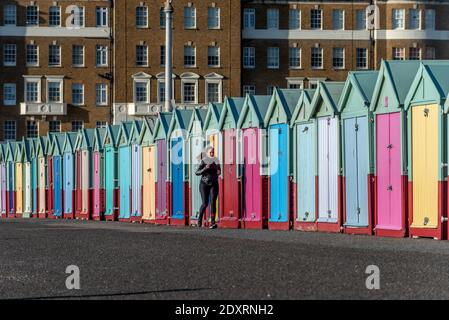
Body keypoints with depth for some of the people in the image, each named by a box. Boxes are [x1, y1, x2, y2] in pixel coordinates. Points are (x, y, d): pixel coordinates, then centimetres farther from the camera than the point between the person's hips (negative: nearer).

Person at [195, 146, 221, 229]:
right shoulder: (203, 162, -6)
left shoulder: (216, 161, 6)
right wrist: (205, 168, -26)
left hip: (214, 185, 3)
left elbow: (218, 171, 22)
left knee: (213, 203, -11)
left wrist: (219, 172, -2)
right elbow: (197, 173, -12)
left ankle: (212, 223, -15)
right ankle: (200, 219, 23)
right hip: (204, 184, -3)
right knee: (205, 203, -5)